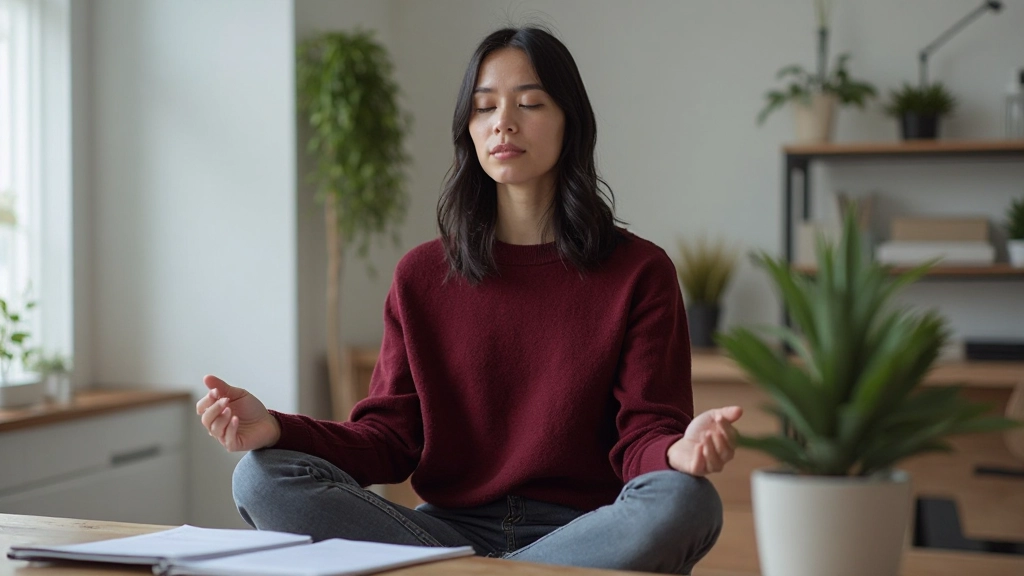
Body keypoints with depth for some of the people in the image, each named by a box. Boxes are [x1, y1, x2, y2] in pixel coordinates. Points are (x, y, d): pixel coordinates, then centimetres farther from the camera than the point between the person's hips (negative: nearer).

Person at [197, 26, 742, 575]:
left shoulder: (638, 272, 3)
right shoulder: (422, 276, 10)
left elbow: (642, 436, -3)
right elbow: (391, 438, 6)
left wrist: (679, 452, -29)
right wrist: (277, 429, -13)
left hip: (585, 529, -1)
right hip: (450, 525, 2)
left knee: (684, 500, -36)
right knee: (262, 477, -20)